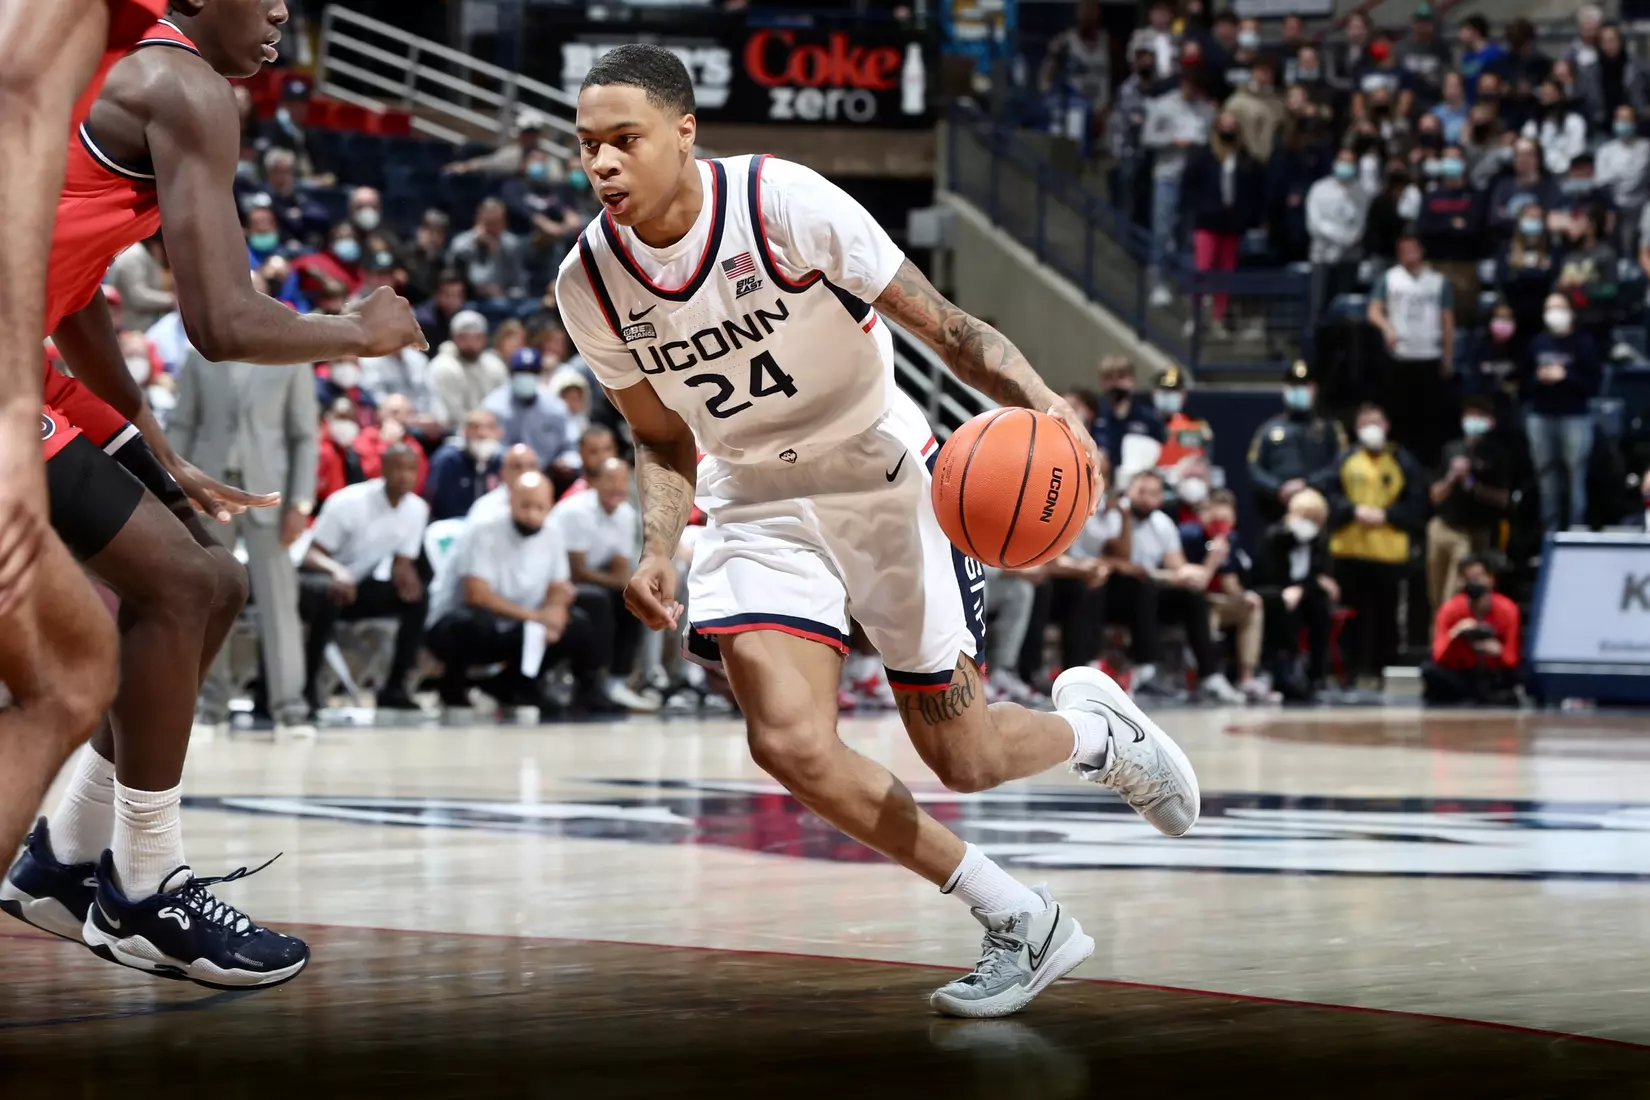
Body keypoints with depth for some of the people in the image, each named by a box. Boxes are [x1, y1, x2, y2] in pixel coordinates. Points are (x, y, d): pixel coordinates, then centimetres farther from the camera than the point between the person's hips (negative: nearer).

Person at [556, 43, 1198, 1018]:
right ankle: (1020, 921, -2)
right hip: (757, 506, 3)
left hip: (883, 475, -3)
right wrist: (659, 551, -9)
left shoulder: (783, 202, -23)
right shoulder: (590, 285, -10)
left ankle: (1094, 725, 38)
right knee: (789, 743, -20)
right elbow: (664, 436, 7)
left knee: (962, 760, 0)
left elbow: (942, 324, -18)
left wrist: (1042, 403, -36)